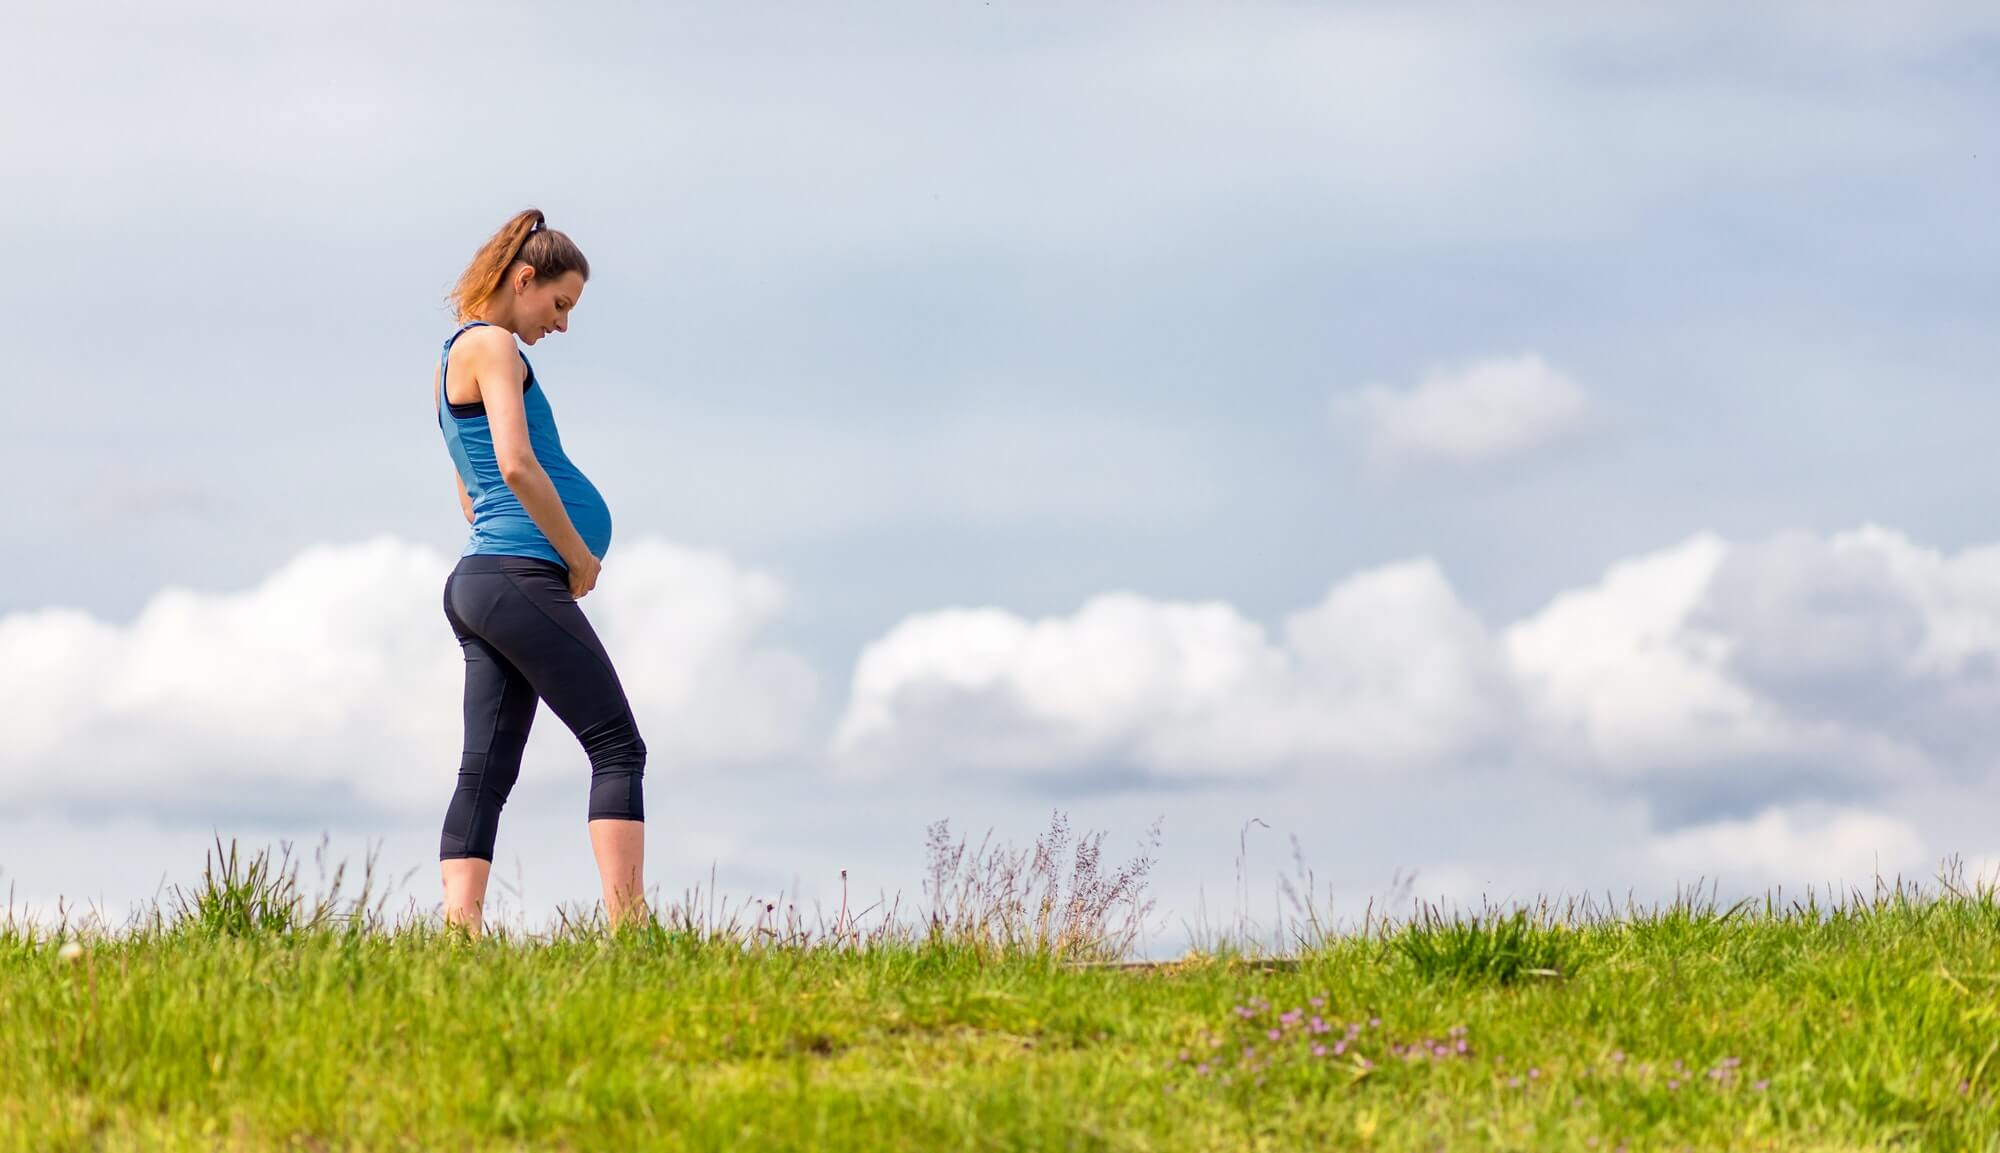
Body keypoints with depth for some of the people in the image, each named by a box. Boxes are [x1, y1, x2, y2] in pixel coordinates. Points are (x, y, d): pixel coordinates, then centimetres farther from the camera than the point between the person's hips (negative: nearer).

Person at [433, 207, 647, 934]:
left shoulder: (455, 361, 24)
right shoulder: (492, 346, -6)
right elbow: (516, 464, -18)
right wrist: (579, 557, -8)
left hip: (475, 579, 10)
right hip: (521, 575, -10)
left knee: (486, 771, 2)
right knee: (617, 746, -9)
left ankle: (457, 932, -8)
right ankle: (629, 930, -16)